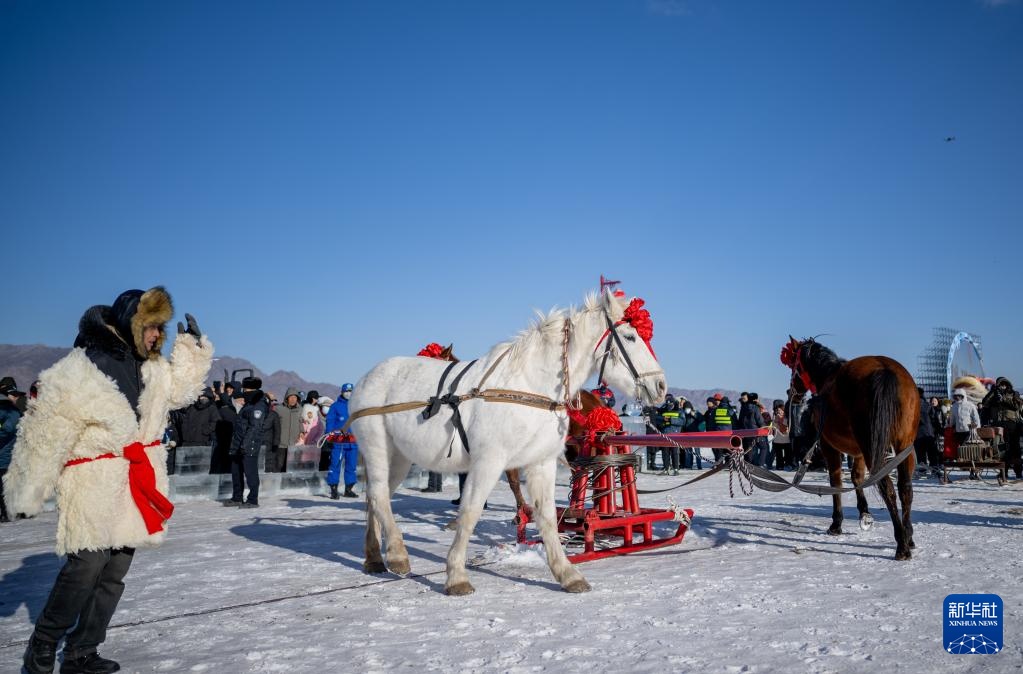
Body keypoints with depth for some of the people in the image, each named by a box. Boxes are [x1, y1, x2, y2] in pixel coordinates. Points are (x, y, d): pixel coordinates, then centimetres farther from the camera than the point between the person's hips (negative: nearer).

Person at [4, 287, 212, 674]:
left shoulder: (150, 369, 9)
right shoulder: (77, 372, -13)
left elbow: (179, 389, 26)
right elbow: (46, 434, -11)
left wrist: (192, 347, 13)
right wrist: (28, 493, -8)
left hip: (136, 485, 7)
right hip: (94, 485, -7)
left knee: (114, 572, 8)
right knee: (87, 565, -12)